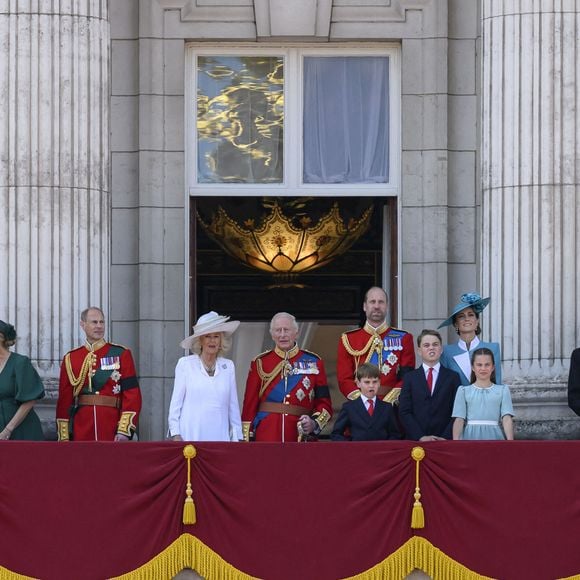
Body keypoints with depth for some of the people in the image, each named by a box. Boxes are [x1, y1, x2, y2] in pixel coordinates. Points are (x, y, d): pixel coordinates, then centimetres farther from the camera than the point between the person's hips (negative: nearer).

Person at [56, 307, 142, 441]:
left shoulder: (121, 355, 3)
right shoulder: (71, 359, 9)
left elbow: (132, 395, -2)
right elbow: (64, 400, 8)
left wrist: (124, 431, -11)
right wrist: (64, 438, 3)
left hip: (112, 434, -2)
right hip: (81, 434, 2)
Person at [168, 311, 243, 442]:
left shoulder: (228, 366, 10)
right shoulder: (185, 364, 4)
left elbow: (233, 406, 13)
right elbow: (176, 402, 4)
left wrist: (237, 437, 11)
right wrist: (175, 434, -1)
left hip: (219, 436, 2)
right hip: (191, 435, -2)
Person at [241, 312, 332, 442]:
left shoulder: (313, 362, 7)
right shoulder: (260, 363, 6)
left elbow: (324, 403, 8)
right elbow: (249, 405, 6)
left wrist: (314, 422, -12)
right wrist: (246, 441, 0)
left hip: (302, 438, 1)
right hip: (266, 439, -1)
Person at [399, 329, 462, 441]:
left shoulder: (453, 377, 8)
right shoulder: (409, 378, 8)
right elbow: (404, 412, 1)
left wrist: (445, 437, -12)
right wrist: (421, 437, -10)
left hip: (445, 441, 0)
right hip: (416, 441, 0)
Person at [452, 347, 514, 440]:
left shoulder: (502, 390, 10)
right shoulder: (464, 390, 10)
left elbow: (507, 419, 1)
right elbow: (459, 420, 4)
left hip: (493, 436, 0)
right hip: (471, 436, 0)